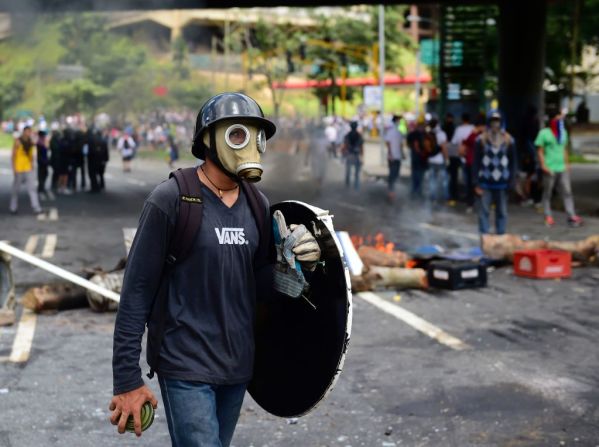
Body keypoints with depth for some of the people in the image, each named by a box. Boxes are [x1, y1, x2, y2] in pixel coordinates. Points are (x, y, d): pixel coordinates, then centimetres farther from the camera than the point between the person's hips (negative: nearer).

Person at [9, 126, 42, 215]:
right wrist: (14, 169, -12)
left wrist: (32, 166, 14)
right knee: (16, 189, 7)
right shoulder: (18, 141, -8)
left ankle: (36, 208, -4)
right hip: (19, 169, -4)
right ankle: (13, 207, 19)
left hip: (28, 169, 4)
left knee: (32, 188, -2)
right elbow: (13, 155, -8)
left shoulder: (31, 141, 7)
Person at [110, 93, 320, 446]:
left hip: (239, 364, 6)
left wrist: (294, 262, -9)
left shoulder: (257, 204, 6)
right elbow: (137, 291, -11)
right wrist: (127, 378, -13)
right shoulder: (171, 200, -11)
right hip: (186, 364, -6)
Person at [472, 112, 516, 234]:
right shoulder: (481, 139, -1)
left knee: (502, 212, 8)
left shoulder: (508, 140, 3)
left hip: (501, 183, 1)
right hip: (485, 183, -1)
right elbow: (476, 162, 0)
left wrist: (511, 181, 0)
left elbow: (512, 162, 6)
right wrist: (476, 183, -5)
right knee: (484, 212, -1)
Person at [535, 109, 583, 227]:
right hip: (550, 169, -5)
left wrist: (567, 163, 13)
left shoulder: (563, 132, 13)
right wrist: (543, 166, -13)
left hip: (562, 168, 5)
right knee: (547, 193, 4)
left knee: (567, 192, -1)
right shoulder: (544, 133, -4)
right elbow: (540, 151, -6)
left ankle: (572, 216, -3)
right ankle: (548, 216, 12)